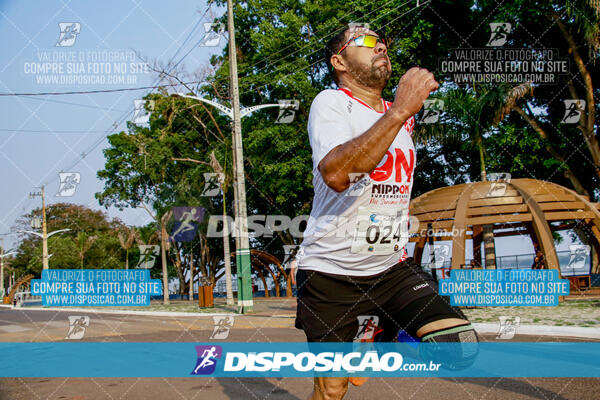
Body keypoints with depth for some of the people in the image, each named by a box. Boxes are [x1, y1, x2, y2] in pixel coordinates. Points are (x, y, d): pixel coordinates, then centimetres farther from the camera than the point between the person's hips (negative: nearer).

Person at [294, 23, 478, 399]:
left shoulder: (404, 117, 10)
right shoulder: (331, 102, -11)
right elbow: (335, 174, -32)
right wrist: (400, 111, -33)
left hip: (392, 266, 5)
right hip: (330, 270, -5)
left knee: (459, 343, -14)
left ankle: (381, 341, 12)